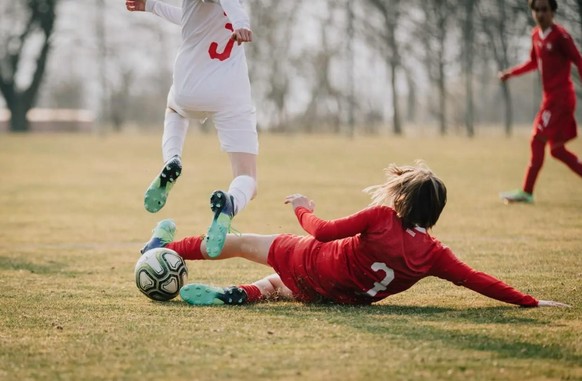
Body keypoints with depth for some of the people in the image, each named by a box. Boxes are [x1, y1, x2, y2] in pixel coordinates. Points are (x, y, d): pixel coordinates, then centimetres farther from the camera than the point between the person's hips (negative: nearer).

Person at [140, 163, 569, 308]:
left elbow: (325, 231, -19)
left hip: (310, 263, -4)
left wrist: (304, 209, 1)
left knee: (240, 242, 16)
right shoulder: (433, 253, -11)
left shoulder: (381, 218, -22)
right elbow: (478, 280, -12)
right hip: (340, 297, 4)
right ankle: (233, 295, 16)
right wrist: (531, 303, -7)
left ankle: (165, 249, 28)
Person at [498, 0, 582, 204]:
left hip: (560, 98, -8)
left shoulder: (560, 36, -14)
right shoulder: (536, 35, 10)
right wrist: (511, 73, 15)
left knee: (537, 141, -9)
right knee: (556, 149, 9)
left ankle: (526, 192, -4)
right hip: (550, 97, 8)